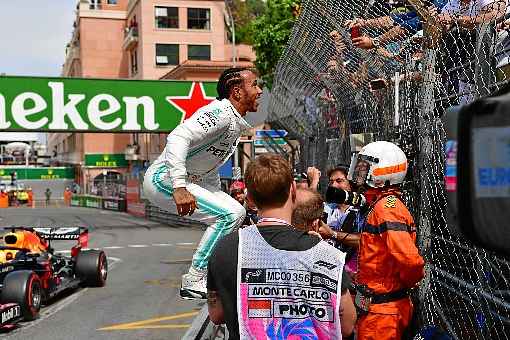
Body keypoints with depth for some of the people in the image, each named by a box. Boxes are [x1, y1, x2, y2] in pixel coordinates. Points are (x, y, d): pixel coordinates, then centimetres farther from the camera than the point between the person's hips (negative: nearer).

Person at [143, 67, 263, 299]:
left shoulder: (236, 123, 14)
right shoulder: (221, 113, -18)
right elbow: (178, 138, -32)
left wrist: (219, 198, 20)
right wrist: (179, 187, -39)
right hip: (164, 181, -11)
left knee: (236, 212, 11)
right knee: (229, 214, -18)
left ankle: (197, 279, 15)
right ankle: (194, 283, -10)